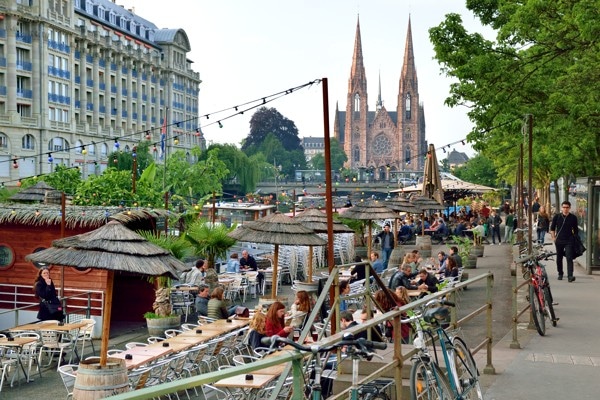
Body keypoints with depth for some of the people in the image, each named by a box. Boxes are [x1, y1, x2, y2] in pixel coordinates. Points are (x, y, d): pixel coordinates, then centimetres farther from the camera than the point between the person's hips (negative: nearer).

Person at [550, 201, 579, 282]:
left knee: (569, 258, -12)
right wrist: (553, 238, 3)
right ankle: (560, 274, 27)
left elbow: (575, 230, 10)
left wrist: (575, 238, 5)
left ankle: (570, 276, -17)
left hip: (569, 241, -2)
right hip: (559, 241, 2)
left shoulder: (573, 218, 1)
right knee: (559, 258, 11)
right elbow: (552, 228, 10)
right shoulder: (557, 217, 2)